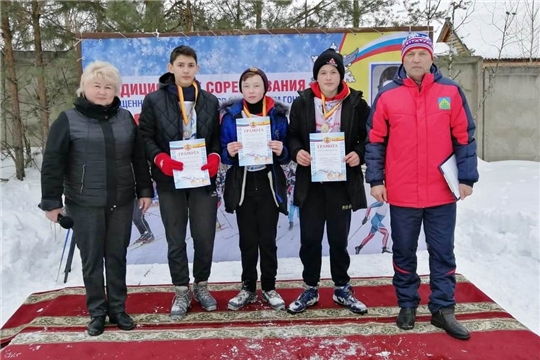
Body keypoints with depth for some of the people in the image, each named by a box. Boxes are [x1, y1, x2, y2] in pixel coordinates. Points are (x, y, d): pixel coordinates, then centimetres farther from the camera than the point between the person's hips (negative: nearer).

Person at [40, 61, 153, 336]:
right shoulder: (68, 120, -4)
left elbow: (139, 158, 9)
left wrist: (144, 190, 6)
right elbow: (52, 164, -5)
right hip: (85, 205, -2)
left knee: (117, 257, 11)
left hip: (121, 203, 2)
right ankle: (96, 312, 24)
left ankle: (117, 308, 26)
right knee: (92, 259, 8)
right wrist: (52, 201, -6)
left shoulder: (125, 118, 5)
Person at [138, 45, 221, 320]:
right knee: (176, 240, 8)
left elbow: (217, 137, 9)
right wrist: (161, 159, -18)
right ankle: (181, 292, 24)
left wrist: (214, 157, -10)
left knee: (205, 237, 6)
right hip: (170, 181, -1)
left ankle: (201, 286, 28)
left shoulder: (210, 101, 10)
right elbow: (145, 138, -1)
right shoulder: (154, 100, 1)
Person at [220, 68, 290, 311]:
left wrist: (281, 151, -19)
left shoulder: (278, 115, 0)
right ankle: (248, 288, 24)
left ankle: (269, 288, 22)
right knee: (247, 240, 8)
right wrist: (229, 152, -19)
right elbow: (224, 155, 3)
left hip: (269, 186, 0)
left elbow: (287, 155, 3)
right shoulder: (230, 115, 1)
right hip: (242, 186, 1)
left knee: (268, 239, 6)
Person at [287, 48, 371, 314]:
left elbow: (368, 137, 5)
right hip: (310, 181, 1)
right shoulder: (302, 103, 2)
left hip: (342, 181, 0)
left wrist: (359, 154, -13)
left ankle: (342, 289, 29)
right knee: (310, 238, 7)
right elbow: (292, 135, 7)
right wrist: (296, 152, -12)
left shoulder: (356, 103, 0)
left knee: (339, 238, 11)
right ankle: (310, 289, 25)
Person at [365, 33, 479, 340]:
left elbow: (465, 137, 4)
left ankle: (443, 309, 24)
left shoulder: (451, 91, 2)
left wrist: (467, 178, 0)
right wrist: (375, 180, -3)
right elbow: (375, 141, 2)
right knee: (404, 253, 12)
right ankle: (407, 305, 28)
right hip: (402, 193, 0)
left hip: (442, 191, 1)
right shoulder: (387, 95, 0)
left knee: (443, 253, 10)